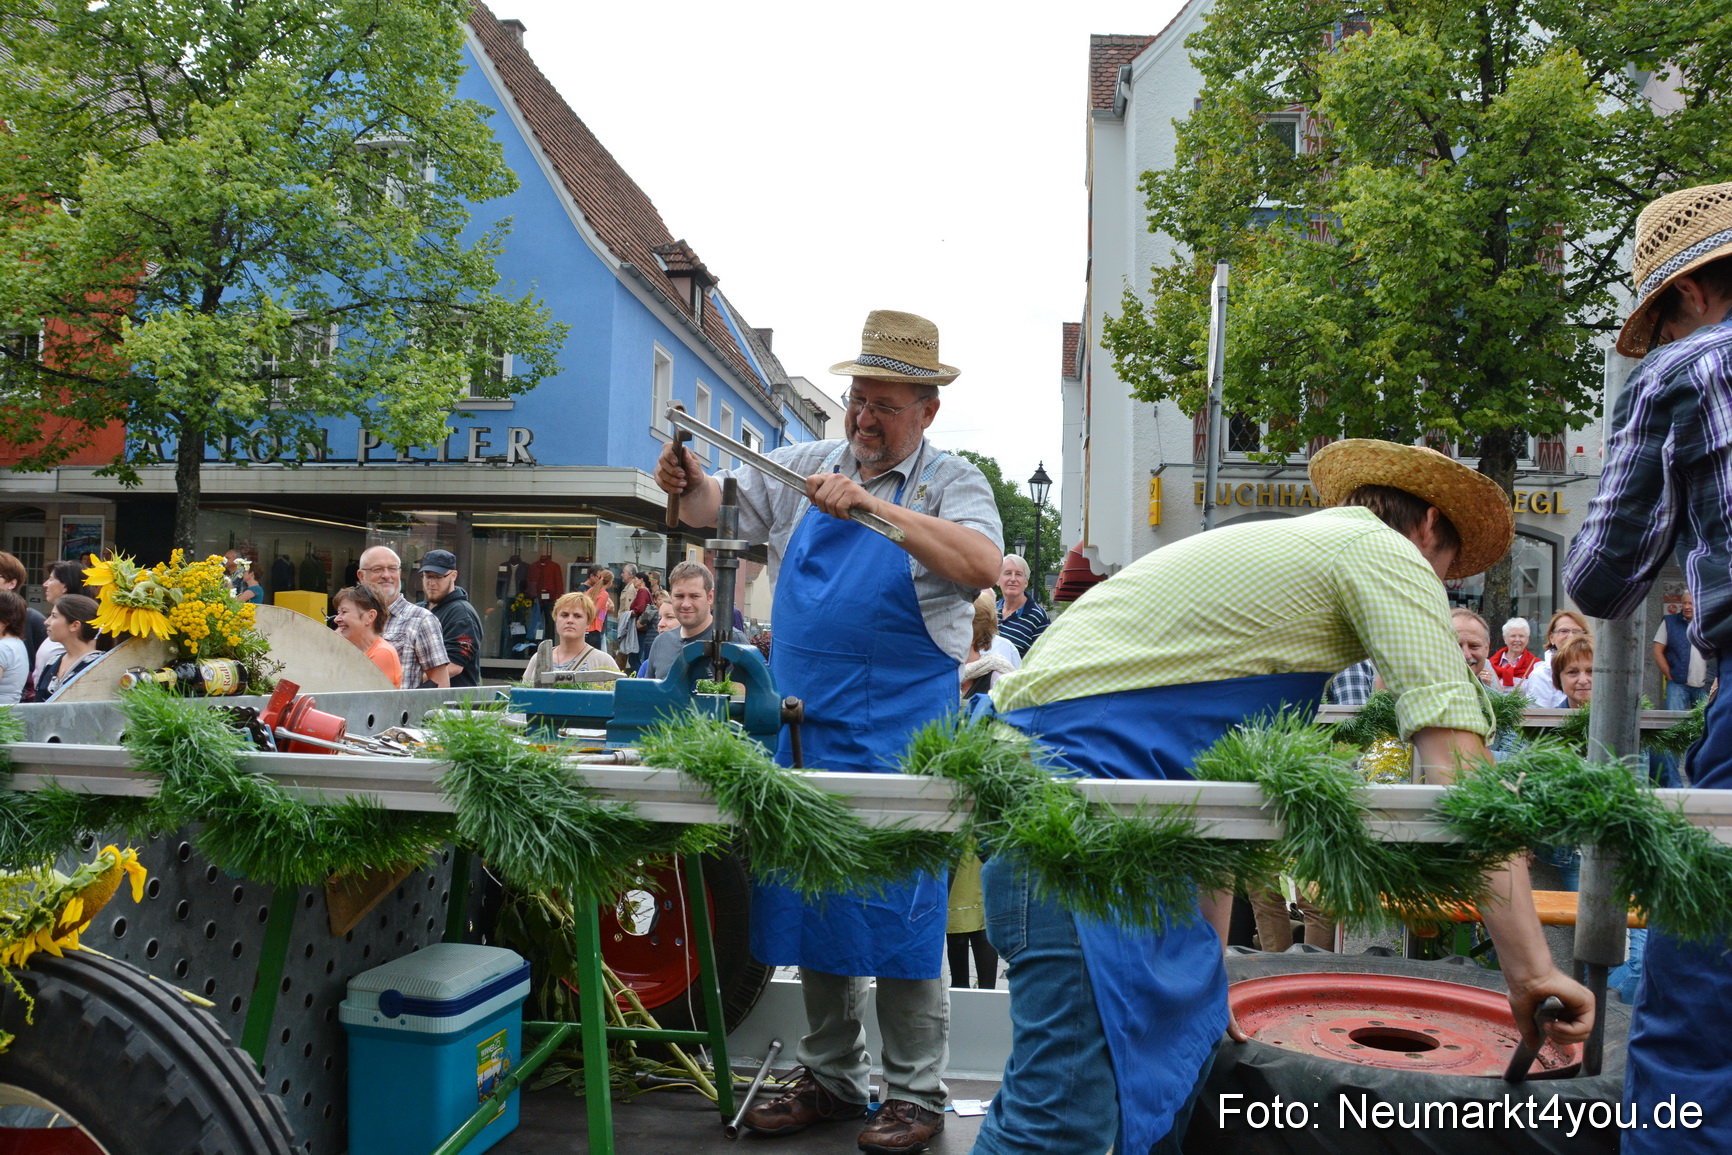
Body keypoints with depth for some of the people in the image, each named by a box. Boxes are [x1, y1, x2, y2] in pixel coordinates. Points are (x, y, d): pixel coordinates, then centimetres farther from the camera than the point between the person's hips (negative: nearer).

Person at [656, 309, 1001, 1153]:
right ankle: (829, 1076, 26)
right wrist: (687, 483, -11)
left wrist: (874, 507, -24)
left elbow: (983, 566, -19)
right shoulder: (803, 467, 12)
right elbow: (713, 506, 12)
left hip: (899, 731, -4)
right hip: (803, 725, 5)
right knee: (810, 895, 11)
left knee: (900, 907, -2)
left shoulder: (949, 482, -1)